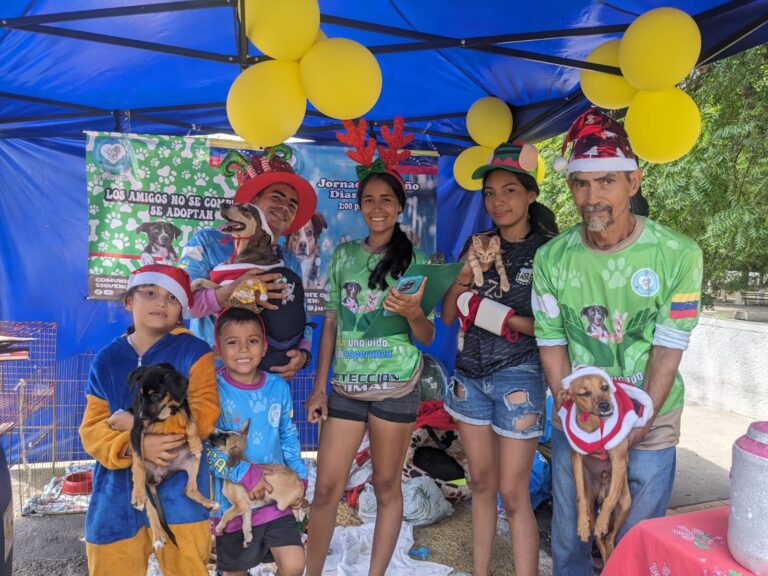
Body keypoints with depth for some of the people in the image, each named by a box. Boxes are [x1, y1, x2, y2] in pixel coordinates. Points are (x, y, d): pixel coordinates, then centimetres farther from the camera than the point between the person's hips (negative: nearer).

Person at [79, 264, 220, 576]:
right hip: (117, 495, 3)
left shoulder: (193, 351, -5)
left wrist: (134, 423, -12)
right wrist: (135, 445, -18)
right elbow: (91, 431, 2)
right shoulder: (106, 359, 5)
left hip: (178, 491, -3)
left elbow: (205, 417, -13)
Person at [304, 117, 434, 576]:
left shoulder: (414, 259, -2)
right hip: (345, 387, 3)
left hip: (395, 388, -2)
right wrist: (319, 385, 5)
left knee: (387, 486, 10)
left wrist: (412, 314, -24)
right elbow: (331, 324, 9)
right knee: (326, 488, 6)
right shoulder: (344, 255, 5)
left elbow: (427, 337, -1)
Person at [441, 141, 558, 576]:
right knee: (481, 483, 17)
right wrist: (467, 271, -11)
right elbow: (448, 316, 4)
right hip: (471, 375, 5)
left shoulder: (548, 249, -8)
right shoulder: (478, 244, 5)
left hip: (518, 377, -5)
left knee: (513, 494, 0)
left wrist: (505, 318, -19)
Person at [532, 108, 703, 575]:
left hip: (650, 420, -2)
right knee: (568, 537, 16)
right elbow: (552, 346, -4)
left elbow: (668, 352, -12)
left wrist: (635, 427, -13)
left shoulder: (679, 255, -15)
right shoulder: (552, 258, -9)